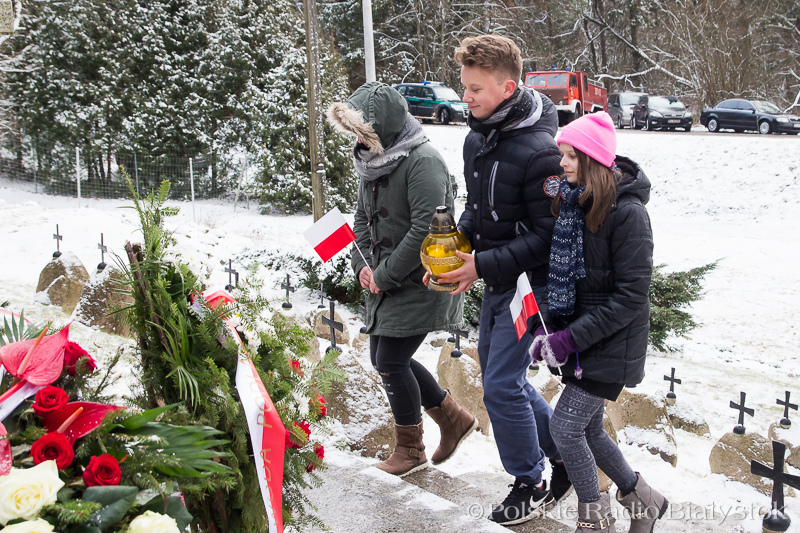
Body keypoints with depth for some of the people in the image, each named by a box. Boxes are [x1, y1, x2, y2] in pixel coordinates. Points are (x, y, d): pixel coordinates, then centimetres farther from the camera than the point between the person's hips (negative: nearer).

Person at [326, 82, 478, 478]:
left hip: (419, 283, -9)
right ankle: (454, 419, 29)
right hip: (384, 282, 9)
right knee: (383, 358, 13)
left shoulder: (422, 161, -21)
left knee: (391, 362, -4)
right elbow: (363, 217, 16)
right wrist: (363, 264, 0)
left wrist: (385, 274, -20)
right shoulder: (373, 159, 8)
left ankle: (410, 451, 18)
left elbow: (425, 229, -26)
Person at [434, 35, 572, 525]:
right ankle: (564, 450, 35)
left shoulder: (540, 151, -24)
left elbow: (550, 236, -22)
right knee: (496, 370, 18)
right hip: (497, 282, 9)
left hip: (530, 284, -9)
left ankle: (531, 485, 15)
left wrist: (484, 266, -23)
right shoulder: (477, 139, 4)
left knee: (501, 385, -6)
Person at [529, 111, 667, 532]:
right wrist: (548, 328, 0)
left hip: (612, 342, -7)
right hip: (579, 336, 7)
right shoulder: (571, 202, 4)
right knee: (588, 429, 14)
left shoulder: (627, 212, -19)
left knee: (565, 425, -9)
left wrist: (571, 338, -21)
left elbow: (631, 295, -20)